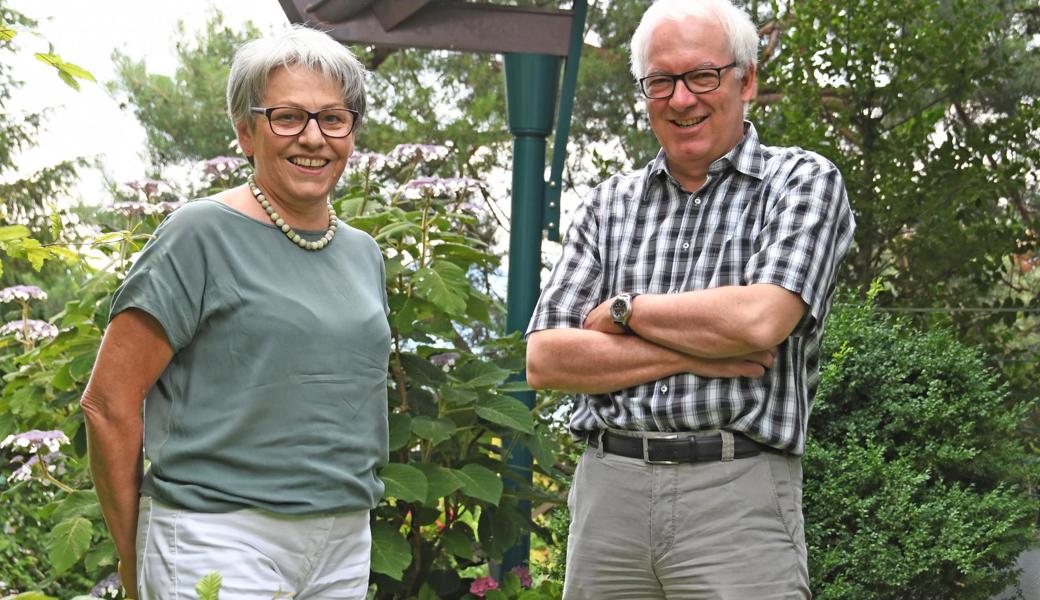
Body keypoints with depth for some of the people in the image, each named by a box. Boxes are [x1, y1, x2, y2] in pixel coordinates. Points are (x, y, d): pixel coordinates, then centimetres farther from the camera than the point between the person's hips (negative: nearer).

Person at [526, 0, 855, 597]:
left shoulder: (804, 181, 2)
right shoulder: (610, 204, 13)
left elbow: (758, 320, -16)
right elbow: (544, 360, 3)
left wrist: (622, 310, -2)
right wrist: (691, 354, -8)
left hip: (737, 495, -4)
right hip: (606, 489, 4)